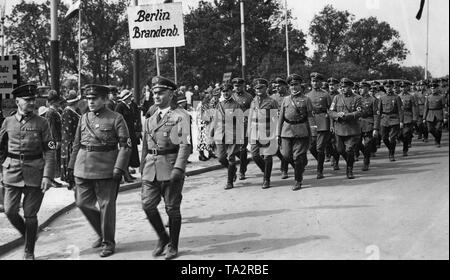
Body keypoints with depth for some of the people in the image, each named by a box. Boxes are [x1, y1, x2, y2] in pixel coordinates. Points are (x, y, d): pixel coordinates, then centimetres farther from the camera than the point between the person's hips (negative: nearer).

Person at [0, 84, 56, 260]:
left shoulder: (41, 123, 0)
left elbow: (49, 151, -3)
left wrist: (47, 175, -11)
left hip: (35, 174, -2)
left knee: (30, 214, 2)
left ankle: (29, 252, 17)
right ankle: (27, 234, 27)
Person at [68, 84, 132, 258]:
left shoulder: (116, 119, -5)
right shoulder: (83, 119, 11)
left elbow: (125, 145, -8)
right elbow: (77, 145, 17)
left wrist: (119, 168, -17)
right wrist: (71, 168, 13)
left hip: (106, 170, -5)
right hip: (83, 168, 5)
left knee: (106, 205, 2)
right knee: (83, 203, 7)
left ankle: (108, 243, 17)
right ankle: (102, 234, 29)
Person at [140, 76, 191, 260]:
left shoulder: (180, 116, -3)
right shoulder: (150, 119, 16)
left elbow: (185, 144, -11)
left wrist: (178, 168, -21)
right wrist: (143, 169, 16)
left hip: (171, 168, -5)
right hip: (151, 168, 5)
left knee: (172, 208, 3)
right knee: (148, 205, 0)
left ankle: (173, 246, 18)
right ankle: (162, 238, 22)